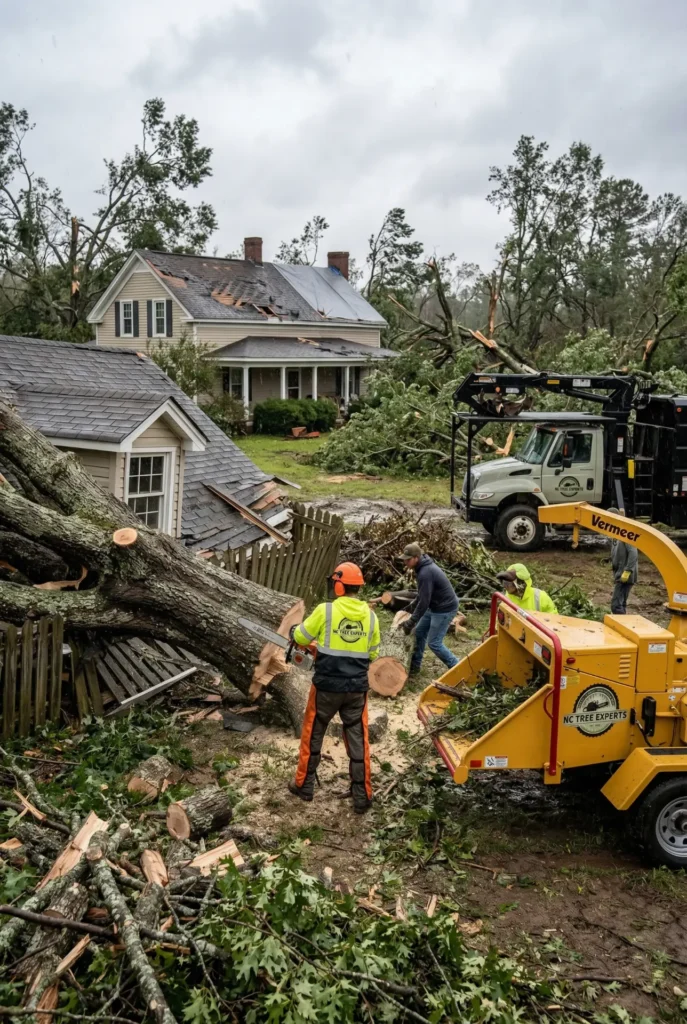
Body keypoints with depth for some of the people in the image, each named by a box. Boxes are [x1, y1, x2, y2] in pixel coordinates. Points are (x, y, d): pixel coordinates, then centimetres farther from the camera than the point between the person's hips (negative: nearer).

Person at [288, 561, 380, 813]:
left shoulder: (325, 611, -13)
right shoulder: (370, 616, -2)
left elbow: (300, 637, 1)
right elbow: (373, 654, 9)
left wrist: (294, 631, 23)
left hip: (326, 687, -2)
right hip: (357, 689, 3)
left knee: (312, 735, 17)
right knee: (358, 741, 12)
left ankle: (304, 785, 29)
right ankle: (362, 796, 17)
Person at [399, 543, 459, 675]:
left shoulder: (426, 573, -28)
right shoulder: (424, 566, 4)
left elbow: (424, 601, -25)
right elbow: (422, 595, 17)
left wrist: (411, 622, -18)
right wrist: (411, 608, 19)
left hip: (445, 608, -10)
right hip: (435, 606, 10)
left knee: (434, 643, -4)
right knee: (419, 632, 15)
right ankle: (415, 664, 26)